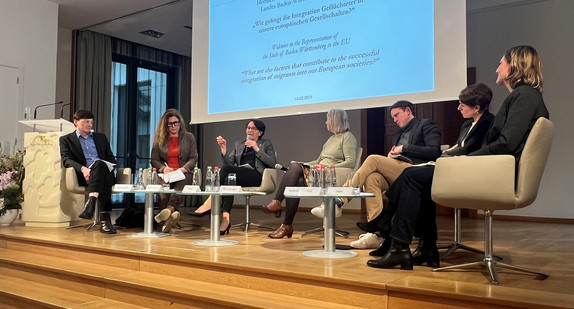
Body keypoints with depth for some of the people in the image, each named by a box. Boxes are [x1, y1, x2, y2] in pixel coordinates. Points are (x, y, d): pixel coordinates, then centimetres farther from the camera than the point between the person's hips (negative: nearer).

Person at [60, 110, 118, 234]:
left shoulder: (101, 137, 29)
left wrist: (110, 167, -3)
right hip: (83, 176, -2)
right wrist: (83, 168, -19)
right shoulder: (66, 139, 19)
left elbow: (111, 158, 22)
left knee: (100, 164, -36)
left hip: (105, 172, 2)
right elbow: (66, 159, 2)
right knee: (99, 164, -37)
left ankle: (91, 202, -53)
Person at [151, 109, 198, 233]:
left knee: (179, 189, -39)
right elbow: (154, 160, 13)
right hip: (165, 173, 1)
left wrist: (184, 168, -11)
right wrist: (163, 168, -8)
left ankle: (168, 210, -63)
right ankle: (167, 219, -51)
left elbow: (193, 158, 8)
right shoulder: (159, 139, 18)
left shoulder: (189, 137, 16)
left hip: (184, 173, 0)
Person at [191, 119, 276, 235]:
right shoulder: (238, 144, 28)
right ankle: (225, 219, -48)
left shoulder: (266, 144, 19)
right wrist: (224, 149, -2)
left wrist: (257, 149, -4)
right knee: (228, 178, -36)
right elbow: (229, 162, 15)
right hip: (239, 178, 4)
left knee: (226, 169, -30)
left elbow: (273, 164, 2)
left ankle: (210, 203, -34)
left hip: (256, 176, -3)